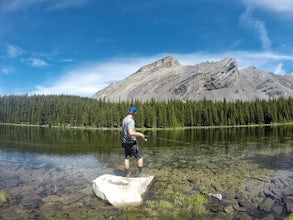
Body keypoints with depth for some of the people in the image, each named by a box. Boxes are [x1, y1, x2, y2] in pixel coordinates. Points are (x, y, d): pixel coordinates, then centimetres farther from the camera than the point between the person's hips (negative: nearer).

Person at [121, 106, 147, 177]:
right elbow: (131, 133, -34)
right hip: (132, 143, -8)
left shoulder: (124, 119, 7)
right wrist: (140, 134, -22)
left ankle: (127, 174, 24)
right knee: (140, 157, 5)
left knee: (127, 158, 17)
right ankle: (140, 173, 9)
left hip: (125, 142, 8)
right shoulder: (131, 121, -22)